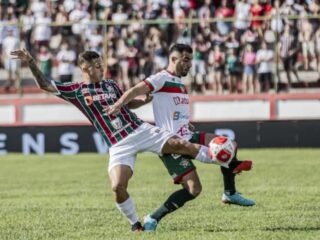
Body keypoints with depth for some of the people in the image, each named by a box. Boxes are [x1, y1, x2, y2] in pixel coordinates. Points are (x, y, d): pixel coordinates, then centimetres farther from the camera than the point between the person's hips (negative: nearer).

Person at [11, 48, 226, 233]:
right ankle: (135, 223, 2)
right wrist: (31, 62, -12)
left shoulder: (110, 85, 13)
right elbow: (45, 85, -1)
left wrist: (146, 101, 12)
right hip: (119, 146, -3)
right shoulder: (77, 91, 2)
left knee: (181, 144, -11)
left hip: (141, 131, 3)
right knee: (118, 187, -21)